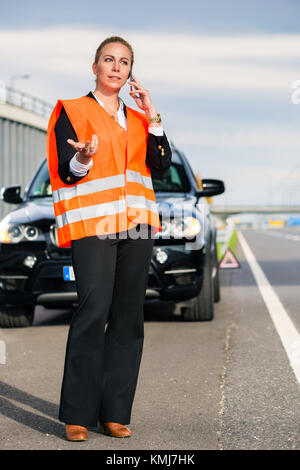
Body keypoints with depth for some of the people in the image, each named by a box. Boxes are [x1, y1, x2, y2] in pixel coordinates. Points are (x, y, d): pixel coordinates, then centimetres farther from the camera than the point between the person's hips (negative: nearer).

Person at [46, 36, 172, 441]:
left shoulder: (137, 119, 21)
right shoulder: (72, 111, 7)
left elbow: (161, 164, 7)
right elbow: (65, 172, -2)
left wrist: (153, 118, 1)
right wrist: (82, 160, -24)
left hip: (136, 225, 5)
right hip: (92, 224, -5)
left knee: (129, 317, 1)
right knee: (93, 311, -15)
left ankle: (114, 413, 6)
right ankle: (77, 415, -9)